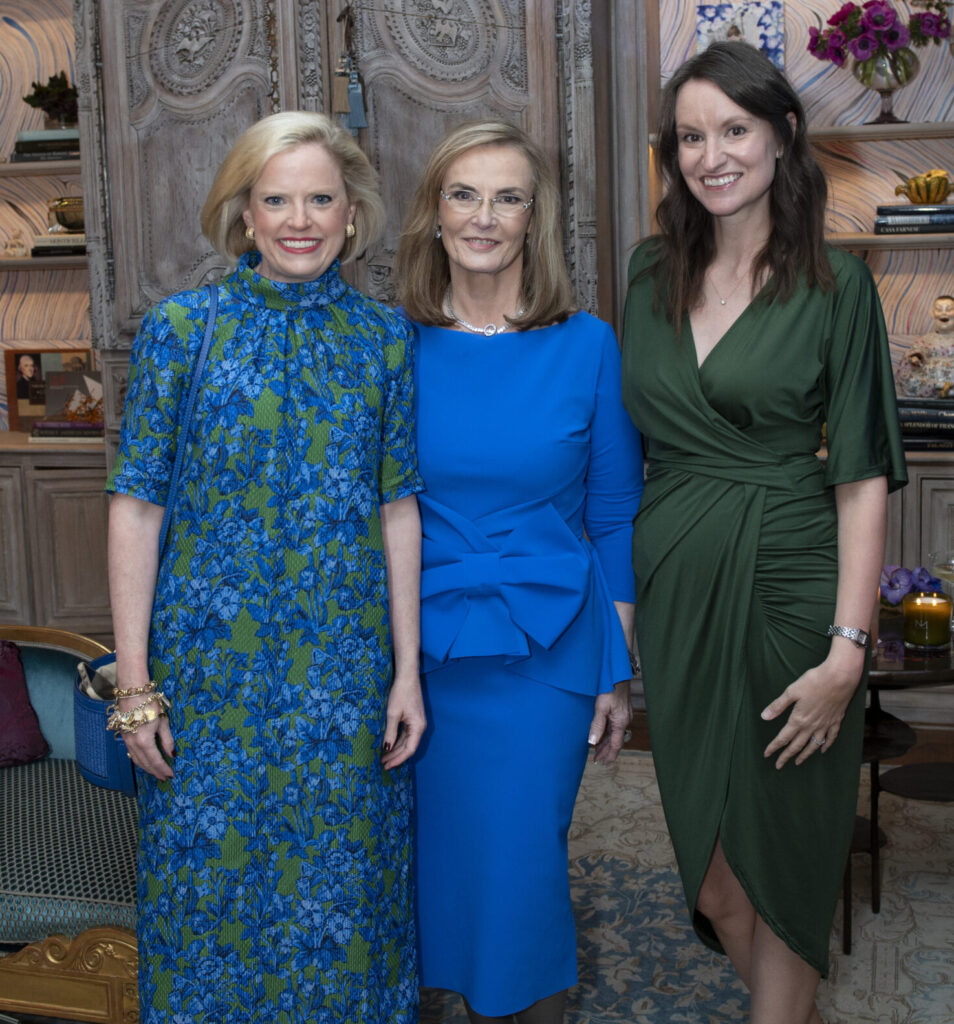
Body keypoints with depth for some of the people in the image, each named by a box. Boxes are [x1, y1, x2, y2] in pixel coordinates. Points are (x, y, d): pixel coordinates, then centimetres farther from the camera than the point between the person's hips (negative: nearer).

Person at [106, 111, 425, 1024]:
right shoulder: (179, 329, -3)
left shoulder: (382, 338, 3)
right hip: (210, 668, -1)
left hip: (344, 666, 2)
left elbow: (398, 509, 4)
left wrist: (407, 668, 1)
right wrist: (133, 684, -7)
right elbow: (136, 507, -4)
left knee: (339, 884, 12)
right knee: (211, 881, 10)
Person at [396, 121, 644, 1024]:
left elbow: (615, 518, 2)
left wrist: (617, 669, 1)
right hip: (419, 646, 2)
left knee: (521, 863, 4)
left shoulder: (586, 346, -3)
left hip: (545, 649, -1)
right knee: (442, 854, 13)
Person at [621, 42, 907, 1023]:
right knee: (707, 858, 13)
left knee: (779, 849, 6)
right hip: (675, 585, 4)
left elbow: (862, 477, -9)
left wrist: (848, 648, -15)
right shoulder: (652, 271, 7)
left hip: (786, 585, -4)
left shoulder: (835, 284, -5)